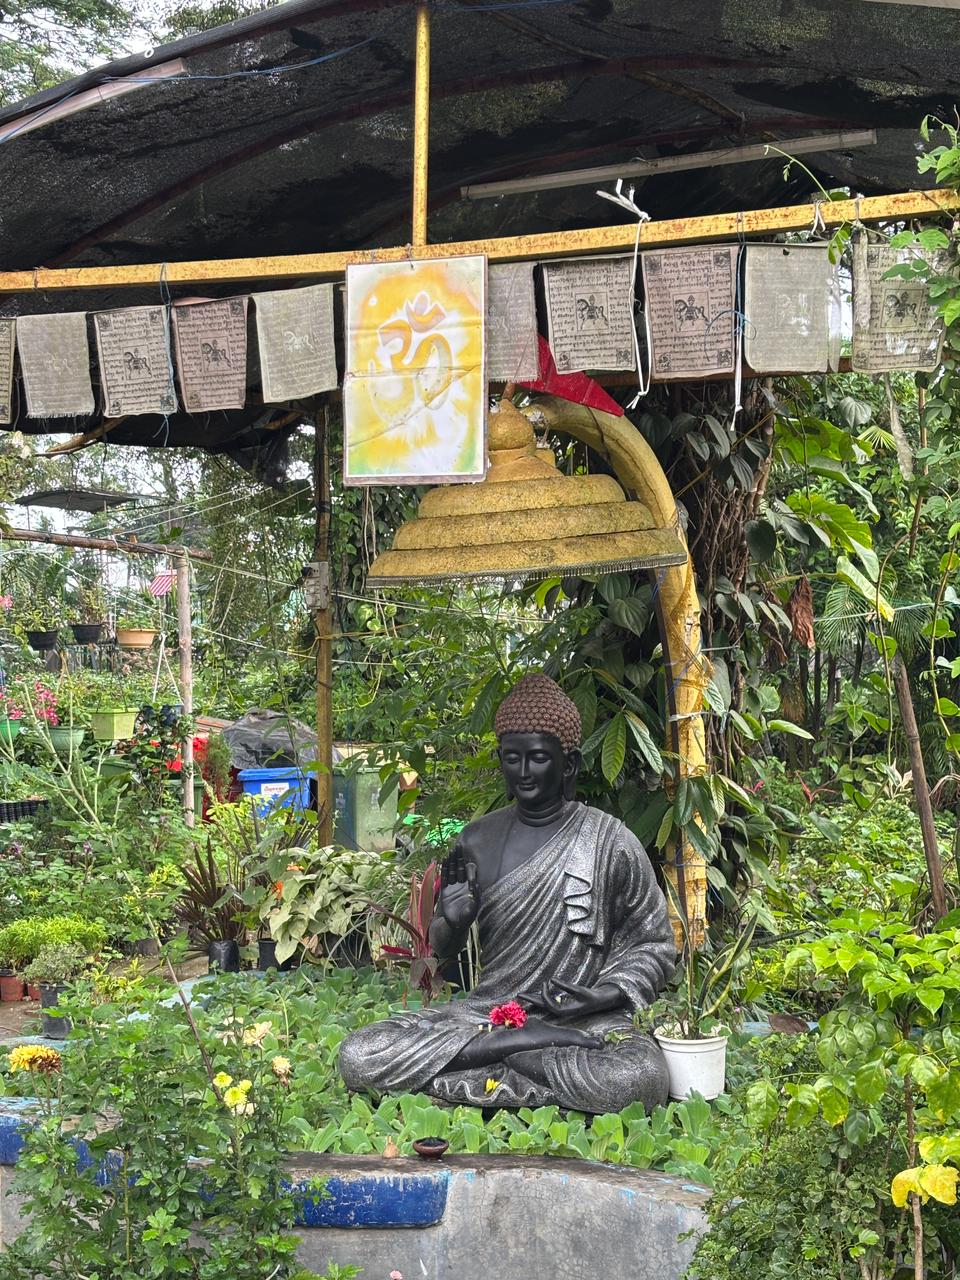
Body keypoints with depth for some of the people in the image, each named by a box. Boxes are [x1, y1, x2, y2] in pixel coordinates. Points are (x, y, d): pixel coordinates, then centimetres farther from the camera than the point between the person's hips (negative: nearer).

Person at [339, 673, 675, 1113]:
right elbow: (443, 948, 14)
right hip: (487, 1008, 3)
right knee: (357, 1057, -20)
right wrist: (451, 921, -10)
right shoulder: (477, 840, 8)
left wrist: (605, 995, -13)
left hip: (583, 1020, -3)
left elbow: (654, 945, 6)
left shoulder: (609, 841, -1)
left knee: (640, 1078, -38)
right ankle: (527, 1044, -16)